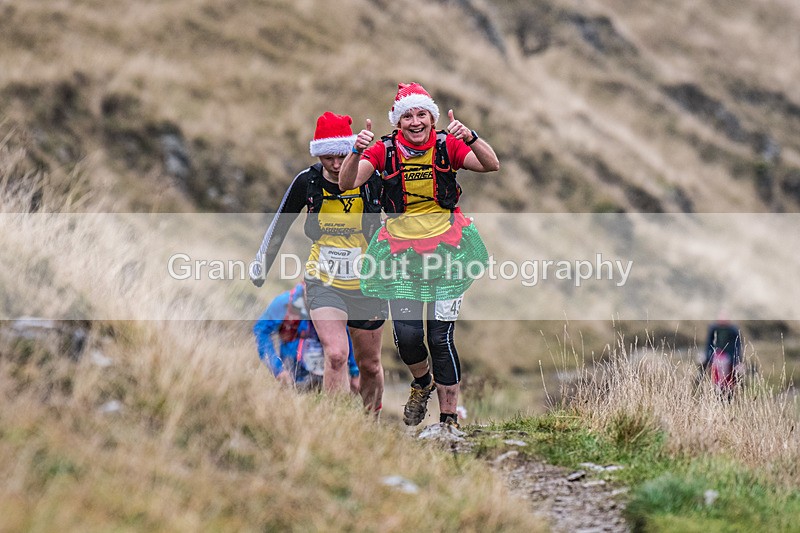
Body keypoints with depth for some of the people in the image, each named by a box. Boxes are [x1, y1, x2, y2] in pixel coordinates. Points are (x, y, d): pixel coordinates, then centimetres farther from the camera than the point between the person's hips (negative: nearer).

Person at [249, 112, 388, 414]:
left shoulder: (373, 180, -13)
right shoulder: (307, 182, -9)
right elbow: (280, 224, 7)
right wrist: (261, 264, 10)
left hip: (366, 285, 1)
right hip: (323, 283, -1)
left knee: (370, 365, 12)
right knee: (336, 355, -22)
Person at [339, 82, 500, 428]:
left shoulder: (447, 146, -4)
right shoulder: (384, 150, -3)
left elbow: (491, 166, -16)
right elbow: (347, 182, -14)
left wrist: (470, 137, -34)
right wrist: (357, 151, -33)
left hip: (446, 244, -1)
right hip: (401, 246, 1)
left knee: (441, 337, -5)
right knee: (406, 334, -7)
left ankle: (449, 419, 5)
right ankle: (422, 382, 28)